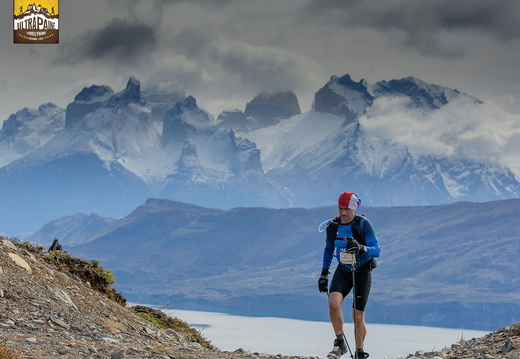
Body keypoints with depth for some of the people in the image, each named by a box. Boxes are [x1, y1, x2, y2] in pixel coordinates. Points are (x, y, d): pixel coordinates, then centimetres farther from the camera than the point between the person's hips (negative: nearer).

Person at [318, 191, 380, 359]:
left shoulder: (363, 224, -17)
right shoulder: (332, 226, -3)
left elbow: (377, 250, -23)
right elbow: (329, 249, 14)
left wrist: (361, 248, -43)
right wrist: (324, 273, 9)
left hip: (362, 271, -3)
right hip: (343, 270, 3)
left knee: (358, 317, -2)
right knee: (333, 303, -24)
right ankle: (340, 343, -6)